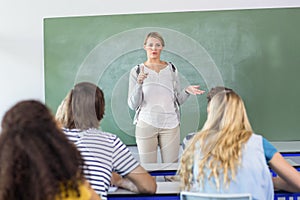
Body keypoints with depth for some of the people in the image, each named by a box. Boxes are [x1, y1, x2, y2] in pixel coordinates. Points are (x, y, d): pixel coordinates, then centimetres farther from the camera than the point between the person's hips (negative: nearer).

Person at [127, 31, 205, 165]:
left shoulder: (171, 69, 9)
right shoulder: (136, 71, 3)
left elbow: (178, 100, 12)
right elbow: (133, 105, -2)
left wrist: (187, 91, -7)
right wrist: (139, 84, -17)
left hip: (170, 124, 2)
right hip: (146, 124, -2)